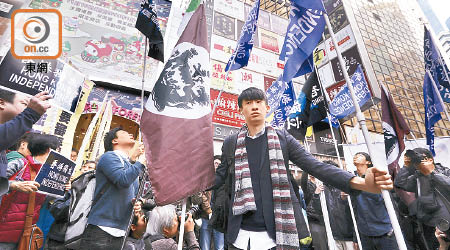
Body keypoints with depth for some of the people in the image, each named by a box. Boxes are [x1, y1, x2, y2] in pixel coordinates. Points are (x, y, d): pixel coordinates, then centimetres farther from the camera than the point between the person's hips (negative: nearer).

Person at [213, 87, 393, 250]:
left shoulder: (282, 138, 1)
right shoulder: (230, 143, 4)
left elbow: (315, 166, -5)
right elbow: (219, 177, 8)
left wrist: (359, 182, -17)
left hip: (279, 232, 0)